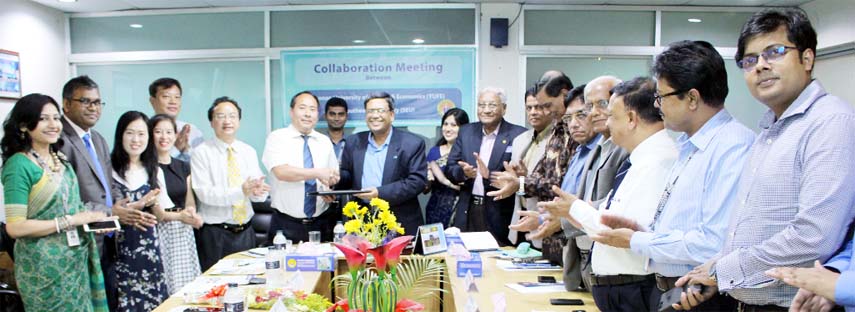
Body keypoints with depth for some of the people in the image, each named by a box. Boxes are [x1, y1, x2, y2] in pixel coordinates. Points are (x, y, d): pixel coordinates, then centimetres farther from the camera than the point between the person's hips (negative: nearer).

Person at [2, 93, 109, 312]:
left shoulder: (60, 159, 6)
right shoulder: (19, 165, -15)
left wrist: (88, 216, -2)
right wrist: (70, 221, -20)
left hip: (78, 259, 7)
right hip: (44, 265, -7)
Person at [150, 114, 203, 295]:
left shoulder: (183, 167, 13)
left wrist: (191, 212, -7)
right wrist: (179, 215, -18)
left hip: (184, 232, 5)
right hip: (160, 232, -5)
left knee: (188, 285, 3)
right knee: (167, 286, -8)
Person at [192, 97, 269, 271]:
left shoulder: (249, 152, 8)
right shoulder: (201, 153, -4)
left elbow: (261, 194, 1)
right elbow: (204, 193, -15)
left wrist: (257, 189, -23)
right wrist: (241, 191, -27)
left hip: (245, 232, 4)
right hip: (214, 235, -3)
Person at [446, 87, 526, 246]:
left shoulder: (518, 135, -6)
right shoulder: (466, 131, 8)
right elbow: (450, 169, 7)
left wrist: (490, 175, -25)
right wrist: (463, 172, -15)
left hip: (500, 215, -3)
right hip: (467, 212, 4)